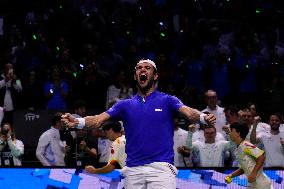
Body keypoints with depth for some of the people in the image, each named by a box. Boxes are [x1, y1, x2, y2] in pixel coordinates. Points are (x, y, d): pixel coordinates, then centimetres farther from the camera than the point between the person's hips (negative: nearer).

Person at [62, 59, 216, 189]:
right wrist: (76, 122, -14)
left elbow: (188, 112, -9)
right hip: (133, 169, 3)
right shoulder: (126, 105, 16)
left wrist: (203, 118, -32)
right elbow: (98, 119, 6)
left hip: (161, 168, -3)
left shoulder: (167, 101, 8)